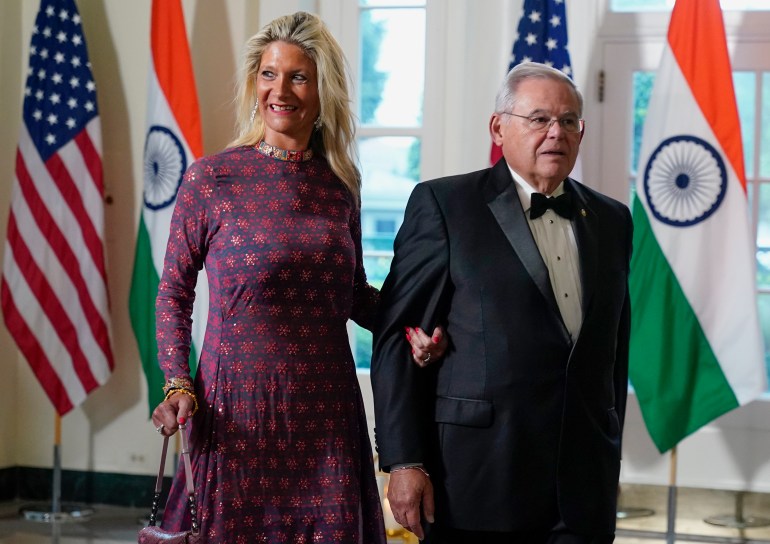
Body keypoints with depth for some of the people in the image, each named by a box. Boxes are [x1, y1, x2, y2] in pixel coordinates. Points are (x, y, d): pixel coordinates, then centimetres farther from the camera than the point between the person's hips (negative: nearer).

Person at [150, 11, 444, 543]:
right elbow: (174, 293, 2)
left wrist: (410, 327, -1)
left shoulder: (340, 183, 6)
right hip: (237, 407, -3)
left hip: (325, 407, 3)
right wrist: (178, 386, -10)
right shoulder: (211, 178, -4)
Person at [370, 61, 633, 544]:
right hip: (477, 482, -4)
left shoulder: (611, 220, 13)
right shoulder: (443, 205, -2)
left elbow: (615, 350, 16)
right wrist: (403, 462, -11)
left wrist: (609, 460, 15)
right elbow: (397, 338, -5)